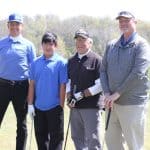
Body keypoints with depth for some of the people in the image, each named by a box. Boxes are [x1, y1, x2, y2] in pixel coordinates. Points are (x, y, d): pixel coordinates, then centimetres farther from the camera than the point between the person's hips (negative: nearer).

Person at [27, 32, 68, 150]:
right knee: (40, 137, 15)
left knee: (56, 138, 4)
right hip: (38, 107, 4)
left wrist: (61, 106, -9)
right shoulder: (36, 63, 4)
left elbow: (62, 86, -8)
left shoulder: (61, 63, -8)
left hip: (54, 107, -4)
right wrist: (30, 104, 3)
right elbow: (32, 84, 6)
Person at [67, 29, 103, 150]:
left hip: (91, 106, -6)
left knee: (92, 140, -4)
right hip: (75, 107, 6)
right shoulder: (71, 61, 14)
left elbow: (100, 85, -11)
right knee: (77, 138, 12)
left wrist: (81, 95, -14)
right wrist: (69, 98, 0)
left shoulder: (97, 60, -5)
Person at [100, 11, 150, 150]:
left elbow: (138, 73, -16)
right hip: (113, 103, 6)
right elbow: (103, 70, 10)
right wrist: (107, 94, -6)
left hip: (132, 104, -6)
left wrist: (117, 93, -16)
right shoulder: (111, 45, 11)